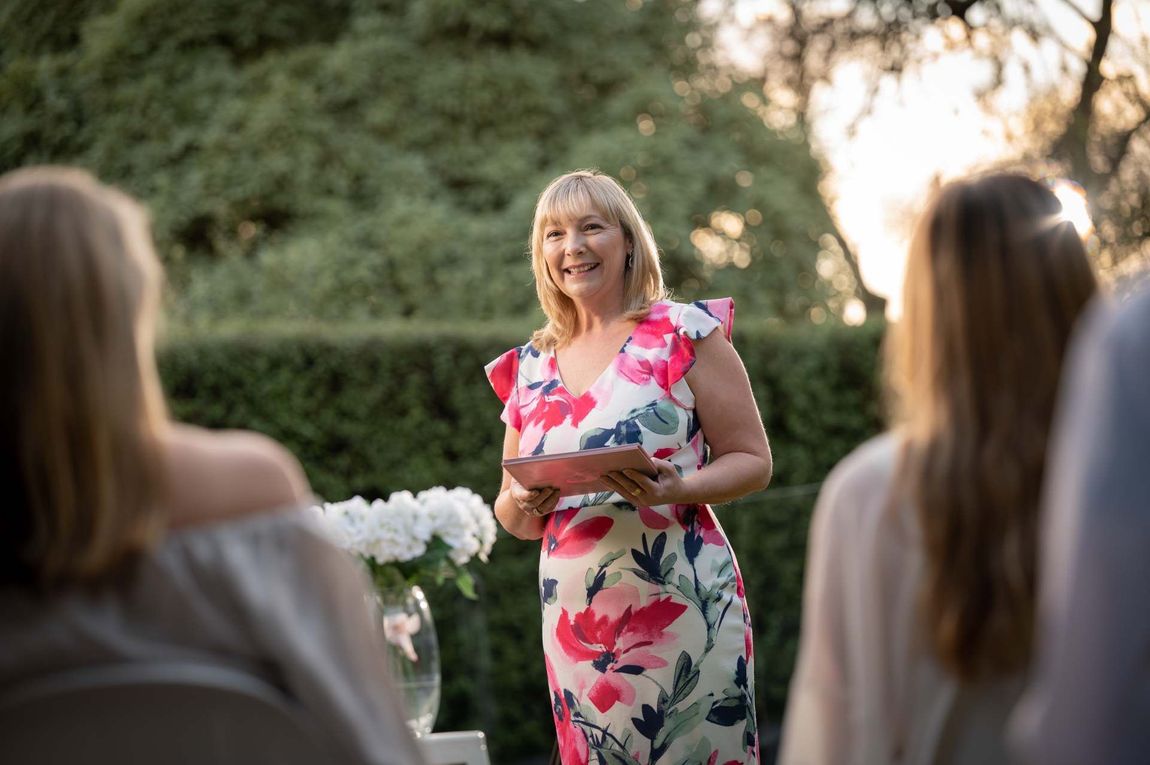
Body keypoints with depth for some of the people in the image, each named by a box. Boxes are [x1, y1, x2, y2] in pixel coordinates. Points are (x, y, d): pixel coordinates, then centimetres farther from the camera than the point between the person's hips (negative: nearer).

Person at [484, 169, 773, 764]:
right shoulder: (530, 369, 12)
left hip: (680, 607, -4)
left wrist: (671, 490, -19)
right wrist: (525, 502, -4)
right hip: (576, 623, 4)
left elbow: (752, 461, -2)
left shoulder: (685, 332, 1)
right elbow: (512, 518, 18)